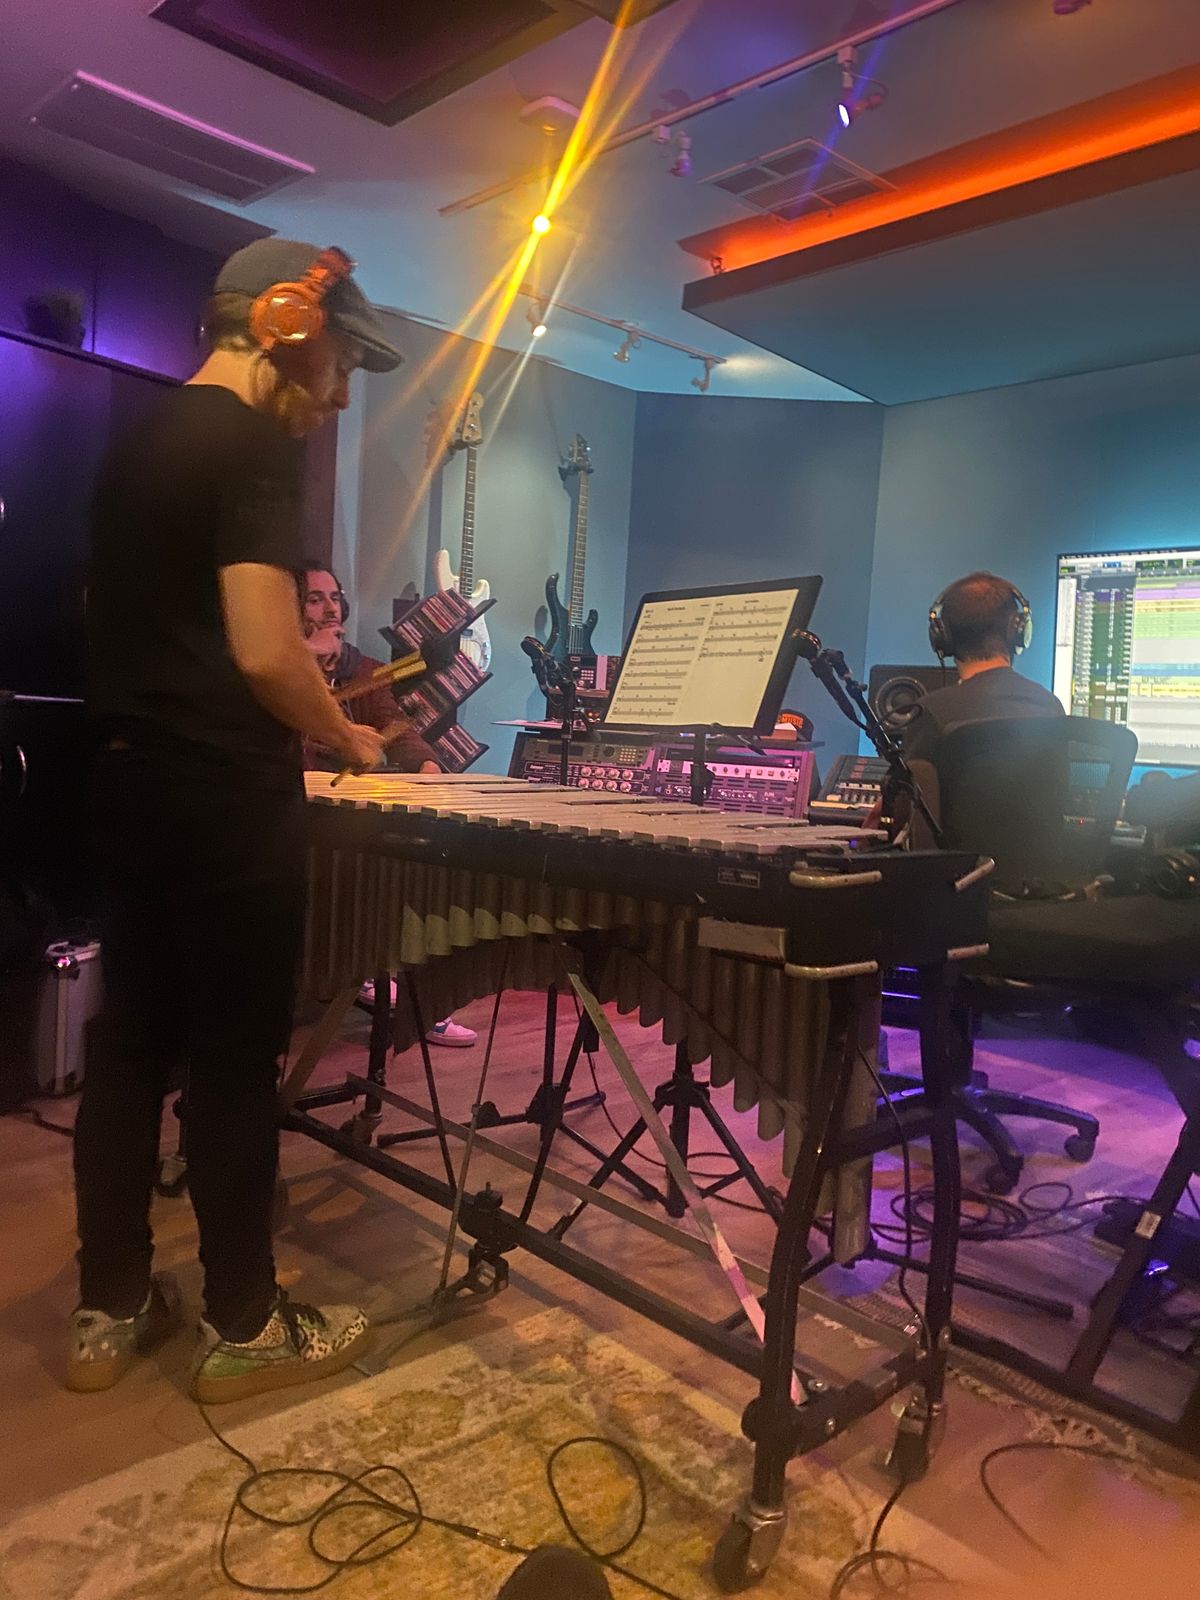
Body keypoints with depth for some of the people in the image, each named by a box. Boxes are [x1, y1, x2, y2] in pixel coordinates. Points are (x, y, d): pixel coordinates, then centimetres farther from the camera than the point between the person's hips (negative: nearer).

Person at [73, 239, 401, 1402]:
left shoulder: (134, 444, 16)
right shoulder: (254, 444, -12)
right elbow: (264, 652, -23)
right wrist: (344, 737, -5)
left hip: (129, 781, 9)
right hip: (223, 796, -9)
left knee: (128, 1046, 13)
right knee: (234, 1064, 2)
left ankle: (109, 1309, 26)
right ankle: (243, 1328, 17)